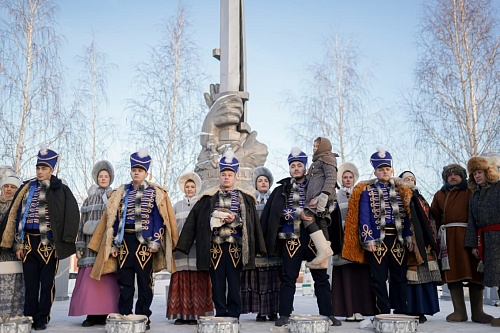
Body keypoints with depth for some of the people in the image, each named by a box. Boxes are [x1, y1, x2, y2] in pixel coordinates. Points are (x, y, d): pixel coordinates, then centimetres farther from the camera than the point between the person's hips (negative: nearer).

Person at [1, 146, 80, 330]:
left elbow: (72, 214, -7)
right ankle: (29, 318, 18)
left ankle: (42, 319, 13)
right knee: (30, 282, 9)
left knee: (47, 282, 3)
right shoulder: (27, 188, 11)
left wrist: (65, 241, -12)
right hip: (28, 242, 4)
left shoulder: (60, 190, -1)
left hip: (48, 242, -4)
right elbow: (17, 215, 10)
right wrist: (18, 243, 5)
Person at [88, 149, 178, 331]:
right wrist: (114, 243, 4)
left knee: (144, 280, 2)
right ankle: (124, 315, 15)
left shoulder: (155, 192, 2)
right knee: (124, 280, 6)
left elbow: (159, 218, -3)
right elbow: (115, 218, 10)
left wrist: (155, 241, -11)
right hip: (125, 240, 3)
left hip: (145, 240, -3)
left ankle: (143, 317, 11)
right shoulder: (121, 192, 11)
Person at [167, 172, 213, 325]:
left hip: (197, 249, -2)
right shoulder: (177, 206, 17)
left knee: (197, 281, -4)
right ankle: (181, 314, 3)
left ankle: (195, 314, 1)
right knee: (180, 281, -2)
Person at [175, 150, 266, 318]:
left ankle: (233, 315, 12)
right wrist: (183, 245, 1)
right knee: (217, 284, 5)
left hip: (235, 247, -1)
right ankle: (220, 314, 15)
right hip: (214, 246, 1)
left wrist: (235, 219, -12)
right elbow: (193, 220, 6)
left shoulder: (245, 198, 8)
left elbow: (252, 222, 5)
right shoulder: (208, 197, 9)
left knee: (234, 283, 3)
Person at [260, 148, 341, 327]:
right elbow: (278, 212, -2)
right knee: (288, 277, 2)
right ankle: (284, 314, 9)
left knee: (321, 277, 6)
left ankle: (327, 314, 14)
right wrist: (300, 214, -12)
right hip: (291, 237, -1)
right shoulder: (283, 188, 8)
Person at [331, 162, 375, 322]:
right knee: (345, 275, -3)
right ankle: (349, 310, 0)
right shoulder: (336, 197, 12)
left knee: (360, 274, -3)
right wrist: (335, 241, -9)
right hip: (343, 239, -1)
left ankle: (359, 309, 3)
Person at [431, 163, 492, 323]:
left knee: (474, 273, -2)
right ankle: (459, 311, 4)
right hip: (448, 238, 2)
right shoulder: (439, 195, 19)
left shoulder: (471, 193, 12)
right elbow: (434, 218, 13)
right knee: (452, 274, -1)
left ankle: (477, 312, 4)